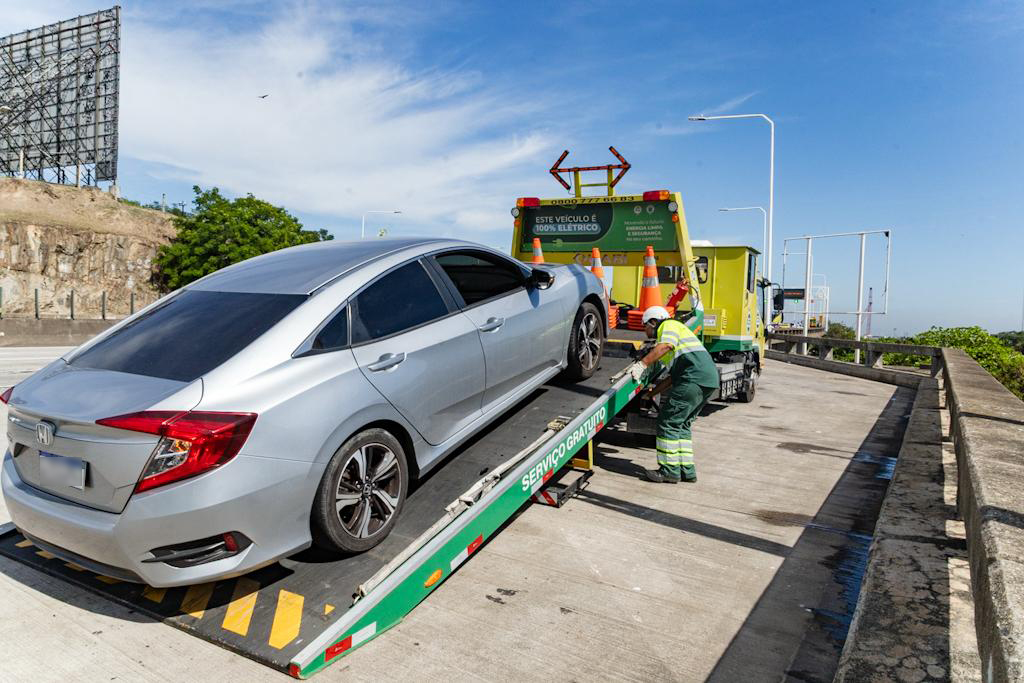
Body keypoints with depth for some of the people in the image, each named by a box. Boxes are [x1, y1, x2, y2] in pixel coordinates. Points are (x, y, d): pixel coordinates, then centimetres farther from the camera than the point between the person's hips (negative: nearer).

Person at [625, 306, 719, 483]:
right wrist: (654, 391, 33)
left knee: (668, 421, -5)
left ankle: (669, 471, -1)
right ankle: (686, 469, 17)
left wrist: (642, 364, -18)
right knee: (681, 424, 16)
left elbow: (666, 346, -19)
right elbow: (674, 376, 32)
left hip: (695, 378, -10)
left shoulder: (668, 325, 6)